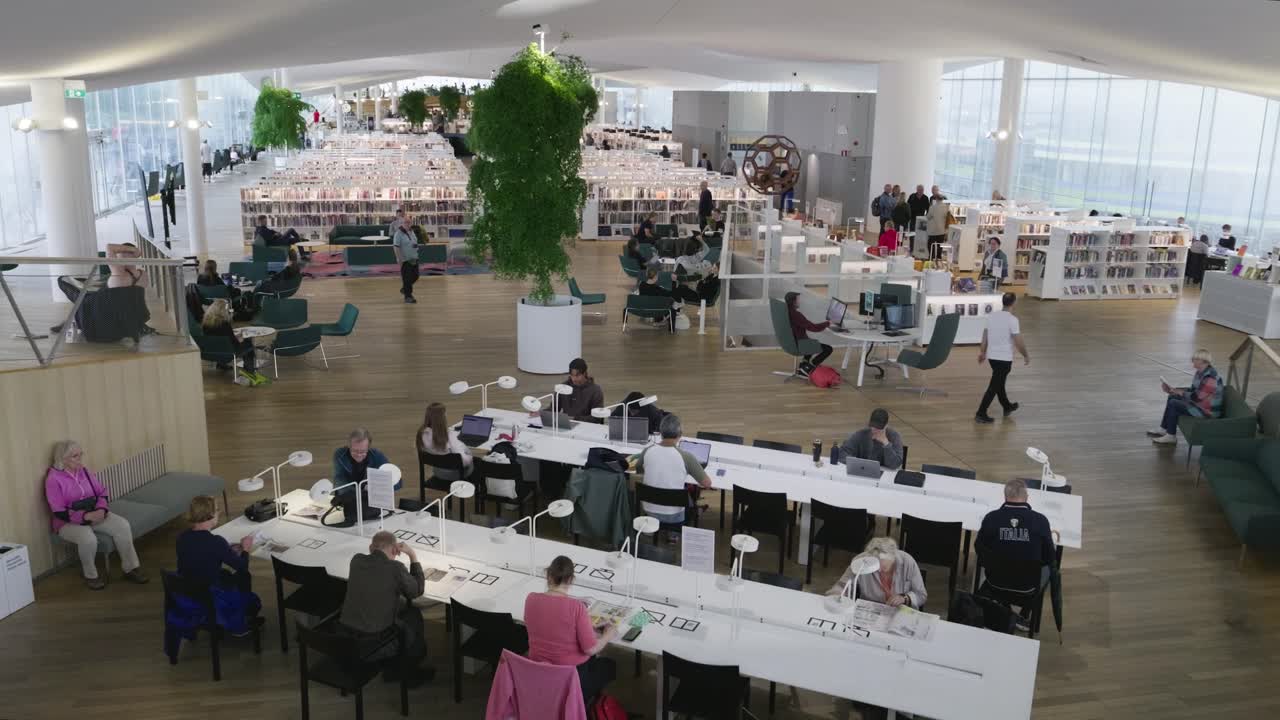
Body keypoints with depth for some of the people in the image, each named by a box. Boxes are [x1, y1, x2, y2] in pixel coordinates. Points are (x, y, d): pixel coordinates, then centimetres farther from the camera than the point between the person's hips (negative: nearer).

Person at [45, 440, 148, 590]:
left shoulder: (84, 471, 5)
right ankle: (90, 575, -10)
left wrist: (101, 509, -14)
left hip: (94, 514, 5)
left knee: (123, 525, -19)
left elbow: (101, 493, 7)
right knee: (88, 538, -37)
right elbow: (59, 512, -18)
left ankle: (131, 568, -9)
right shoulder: (53, 479, -14)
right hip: (68, 522, -5)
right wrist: (86, 516, -28)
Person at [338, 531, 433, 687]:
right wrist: (413, 557, 6)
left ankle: (392, 669, 37)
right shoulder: (395, 568, -16)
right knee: (413, 616, 21)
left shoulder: (356, 560, -1)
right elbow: (417, 591, 3)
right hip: (371, 643, -6)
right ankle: (411, 673, 36)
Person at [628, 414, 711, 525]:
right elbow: (707, 483, -9)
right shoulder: (685, 456, -19)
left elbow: (636, 469, 13)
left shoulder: (647, 451, -9)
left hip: (648, 512, 3)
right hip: (674, 517, -3)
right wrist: (699, 484, 12)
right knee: (690, 496, 28)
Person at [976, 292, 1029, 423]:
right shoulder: (1012, 319, -18)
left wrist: (982, 352, 20)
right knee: (994, 387, -1)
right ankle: (981, 414, -1)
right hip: (1005, 358, -7)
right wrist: (1026, 356, -2)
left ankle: (1007, 407, 40)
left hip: (992, 356, 7)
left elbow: (985, 336, 9)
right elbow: (1018, 342, -16)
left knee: (999, 383, 22)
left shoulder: (991, 316, 1)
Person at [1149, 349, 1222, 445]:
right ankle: (1163, 429, 16)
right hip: (1200, 403, 11)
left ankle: (1171, 437, -5)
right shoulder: (1201, 372, 5)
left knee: (1173, 404, -15)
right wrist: (1173, 390, 2)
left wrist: (1182, 393, -10)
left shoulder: (1210, 377, -28)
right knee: (1172, 397, 11)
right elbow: (1193, 390, 12)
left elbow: (1197, 397, -26)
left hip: (1208, 410, -11)